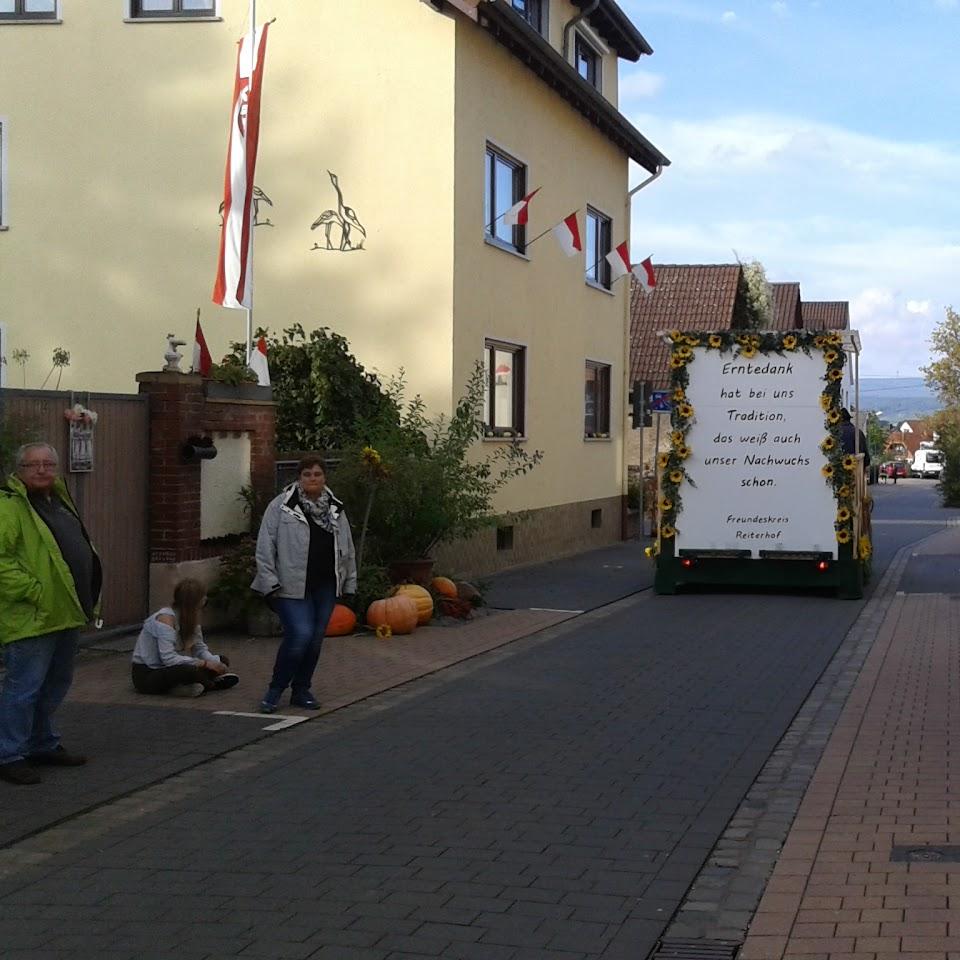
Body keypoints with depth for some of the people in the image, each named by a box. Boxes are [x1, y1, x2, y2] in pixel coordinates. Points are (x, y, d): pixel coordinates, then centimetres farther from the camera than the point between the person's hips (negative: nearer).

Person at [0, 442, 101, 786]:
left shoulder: (59, 501, 16)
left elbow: (79, 550, 26)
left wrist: (87, 600, 16)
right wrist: (32, 591, -23)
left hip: (65, 615, 9)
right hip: (31, 618, -9)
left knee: (56, 684, 18)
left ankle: (43, 745, 30)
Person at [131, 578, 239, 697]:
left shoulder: (191, 617, 2)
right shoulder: (166, 618, -23)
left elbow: (200, 649, 3)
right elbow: (168, 658, -31)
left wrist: (216, 662, -17)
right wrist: (204, 663, -29)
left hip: (168, 669, 9)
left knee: (221, 661, 5)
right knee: (190, 670, -37)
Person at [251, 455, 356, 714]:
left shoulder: (335, 509, 11)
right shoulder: (281, 506, -5)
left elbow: (347, 549, 17)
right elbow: (265, 547, -7)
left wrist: (349, 582, 15)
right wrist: (270, 583, -11)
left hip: (325, 587, 5)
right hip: (292, 585, -5)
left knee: (315, 640, 8)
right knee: (300, 635, -15)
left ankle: (301, 690, 23)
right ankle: (275, 689, 2)